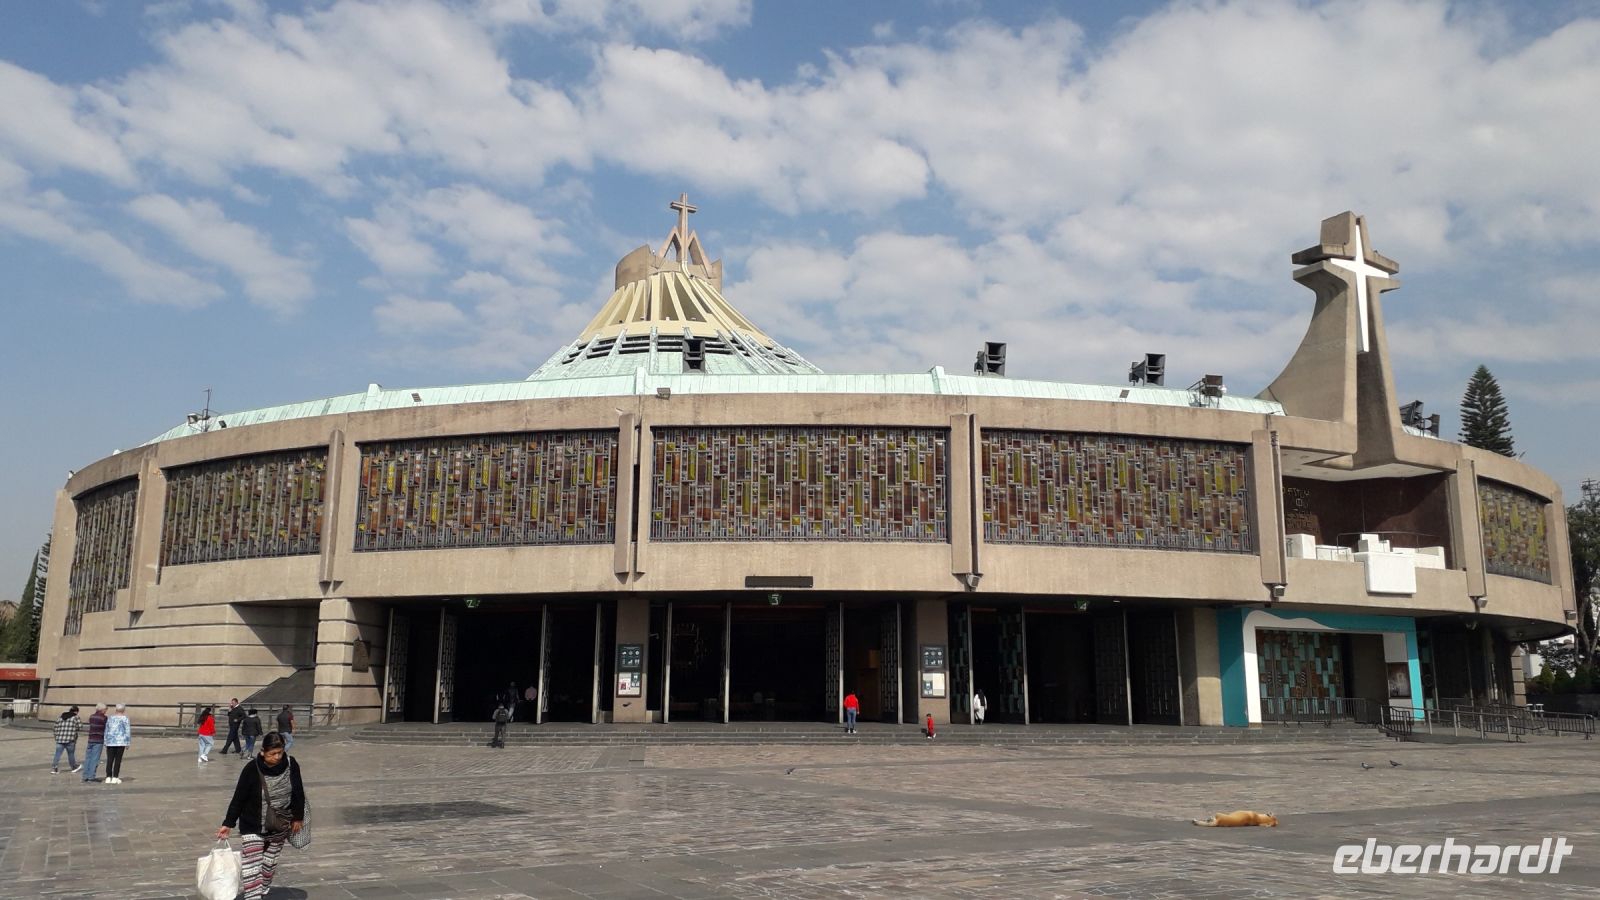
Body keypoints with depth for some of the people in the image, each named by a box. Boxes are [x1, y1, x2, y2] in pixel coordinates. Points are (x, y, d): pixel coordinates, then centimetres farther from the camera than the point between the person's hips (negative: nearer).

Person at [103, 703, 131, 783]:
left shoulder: (110, 718, 8)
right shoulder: (124, 718, -4)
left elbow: (106, 731, 11)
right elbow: (128, 731, -6)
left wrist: (106, 742, 17)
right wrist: (128, 743, 0)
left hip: (110, 741, 4)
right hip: (121, 742, -4)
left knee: (109, 760, 6)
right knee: (118, 760, 1)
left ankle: (108, 777, 3)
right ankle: (115, 778, 0)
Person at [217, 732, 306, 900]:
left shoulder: (290, 764, -13)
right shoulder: (252, 769, -20)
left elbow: (298, 792, 0)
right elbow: (239, 798, -12)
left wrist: (298, 817, 6)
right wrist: (228, 823, -11)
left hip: (280, 826, 3)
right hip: (253, 826, -3)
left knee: (270, 861, 16)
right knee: (252, 865, -9)